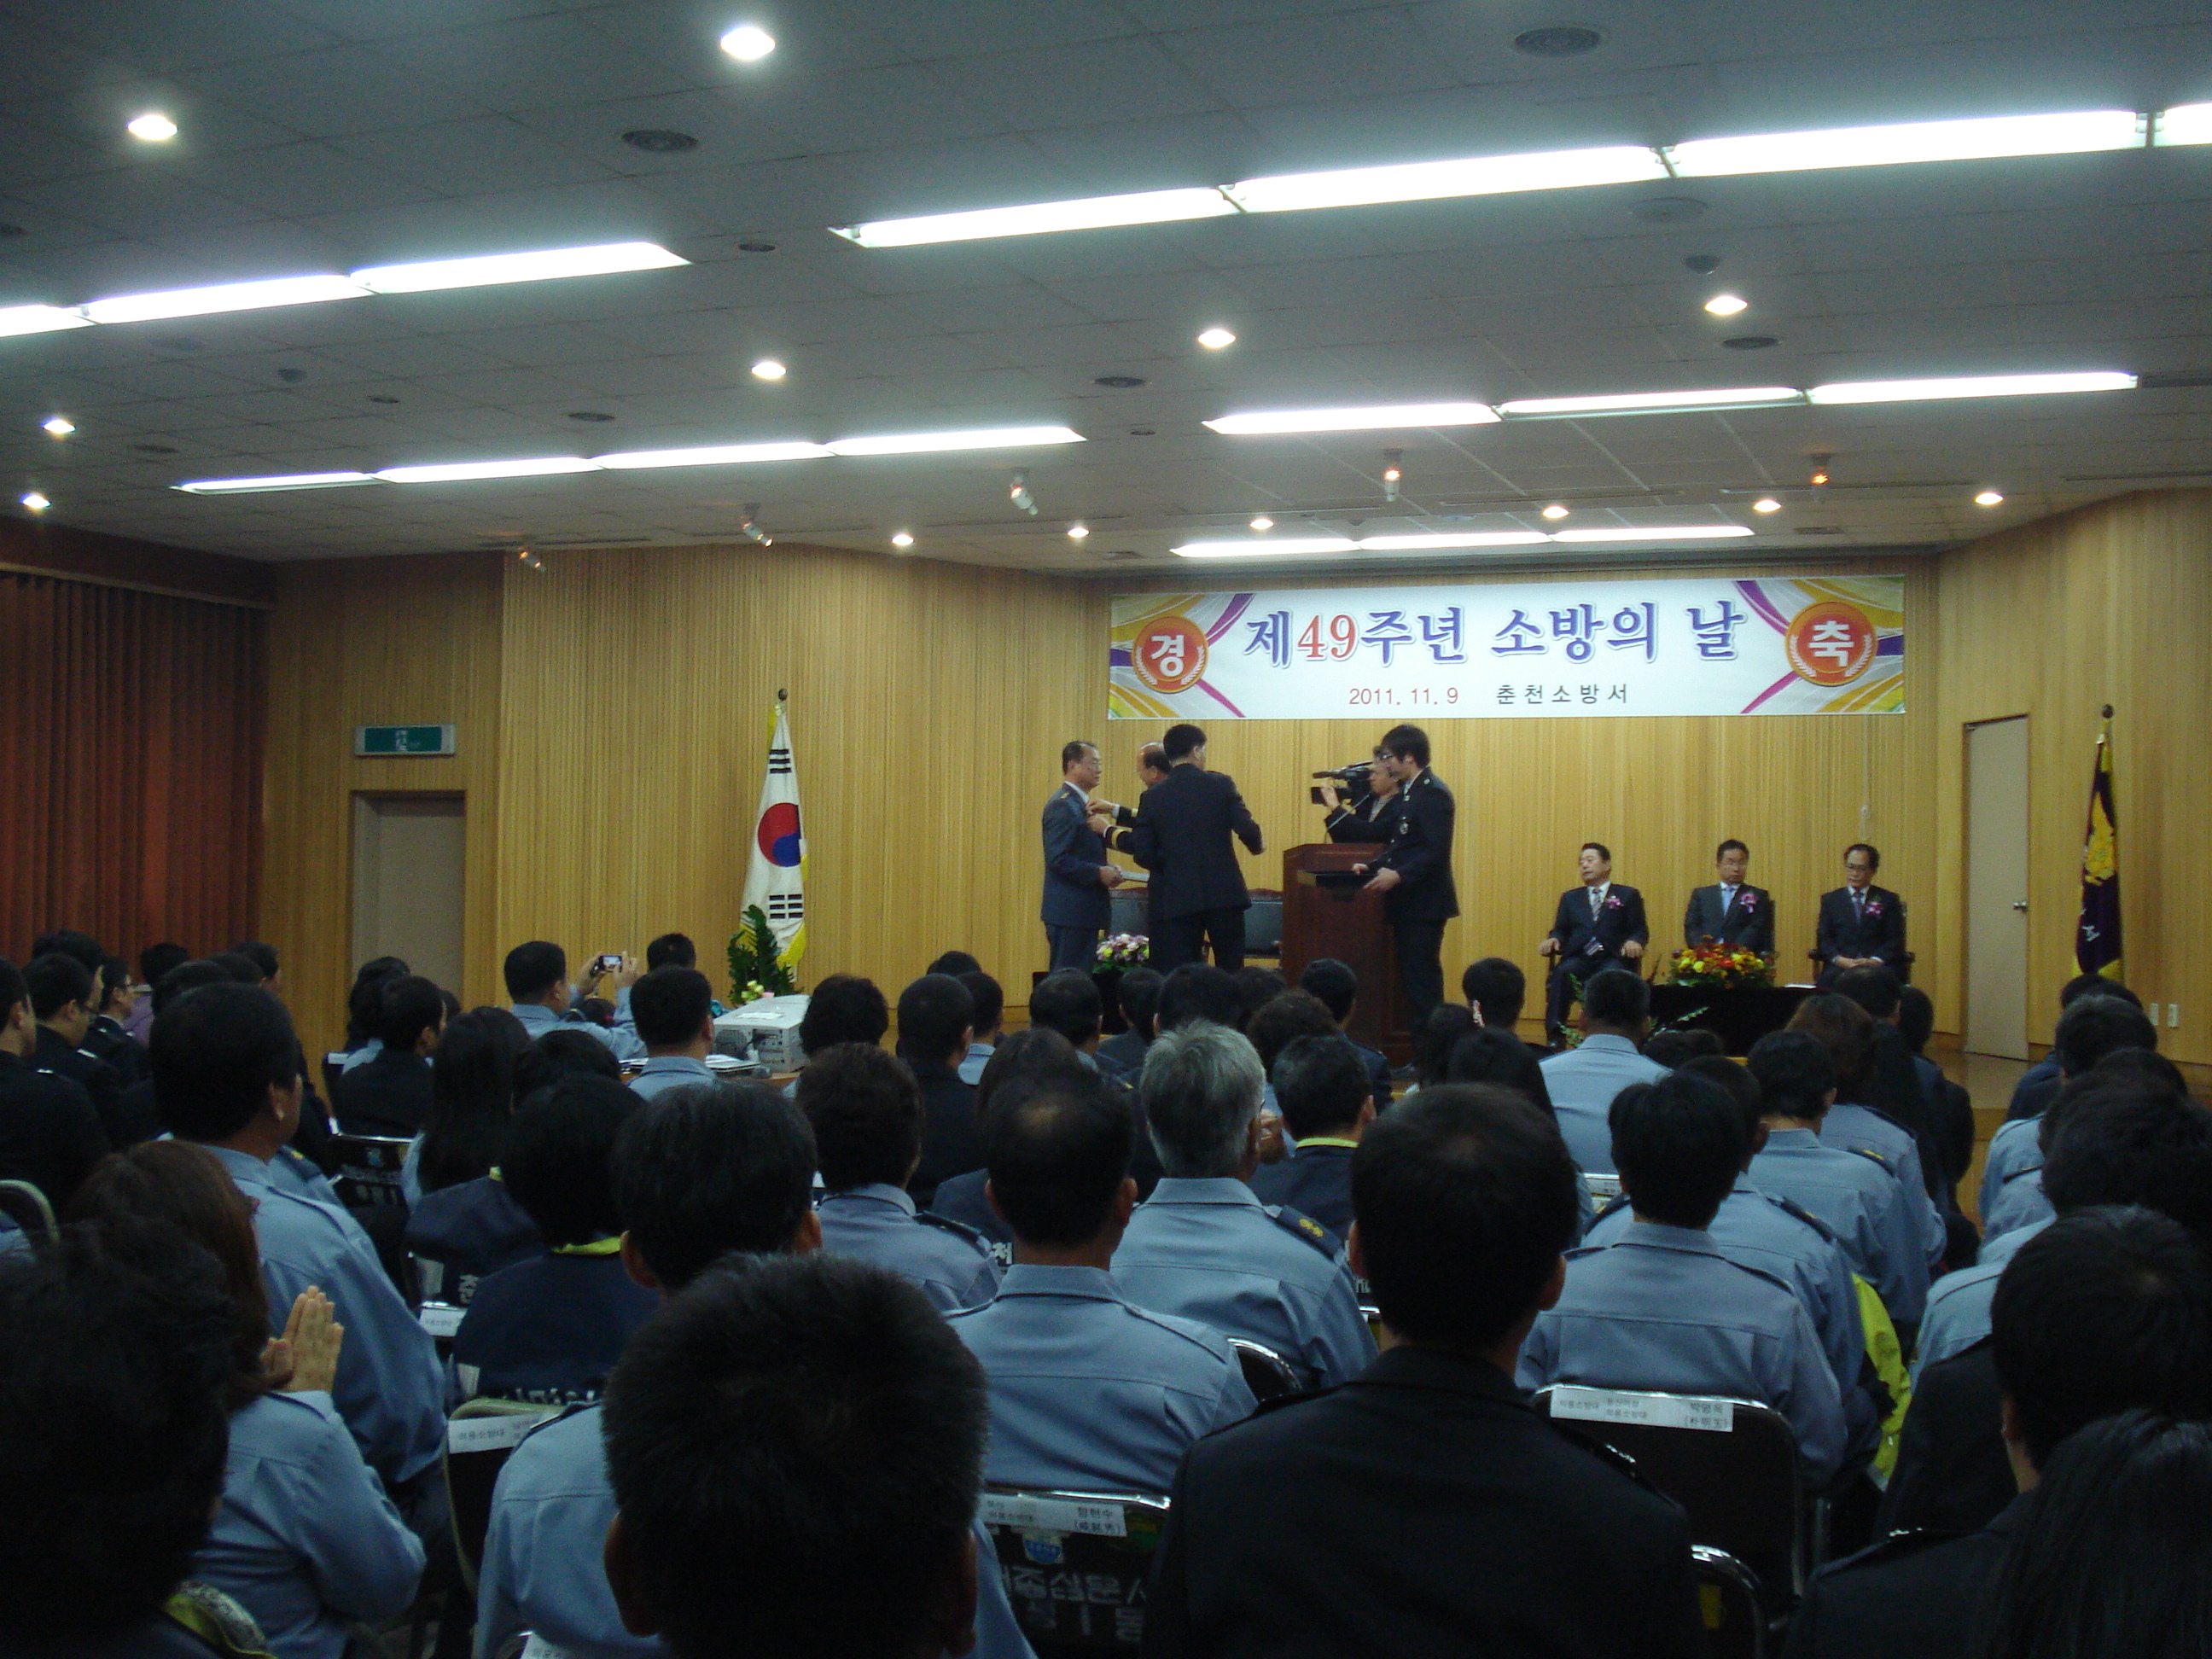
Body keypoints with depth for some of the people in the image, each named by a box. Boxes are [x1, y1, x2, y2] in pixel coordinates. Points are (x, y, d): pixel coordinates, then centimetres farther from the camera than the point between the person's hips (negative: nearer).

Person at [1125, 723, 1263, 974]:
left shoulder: (1153, 796, 1)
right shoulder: (1221, 784, -2)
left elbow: (1142, 854, 0)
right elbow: (1247, 830, -9)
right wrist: (1256, 847, 13)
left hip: (1176, 898, 1)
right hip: (1224, 894, -1)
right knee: (1231, 974, 10)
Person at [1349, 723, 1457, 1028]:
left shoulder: (1433, 794, -14)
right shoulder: (1406, 792, 17)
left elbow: (1437, 851, -21)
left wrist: (1398, 876, -24)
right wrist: (1373, 867, 9)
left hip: (1424, 902, -10)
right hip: (1405, 901, 10)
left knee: (1421, 975, -7)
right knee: (1410, 976, 11)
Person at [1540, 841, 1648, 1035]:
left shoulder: (1627, 895, 18)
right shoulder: (1570, 897, 27)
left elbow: (1640, 929, 9)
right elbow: (1561, 930, 19)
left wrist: (1634, 941, -15)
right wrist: (1553, 940, -6)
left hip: (1613, 958, -2)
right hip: (1578, 959, 2)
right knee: (1561, 973, -32)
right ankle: (1555, 1037, -34)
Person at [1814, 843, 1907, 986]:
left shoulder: (1888, 900, 15)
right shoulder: (1830, 899, 18)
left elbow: (1895, 940, 7)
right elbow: (1823, 938, 9)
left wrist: (1875, 961, -13)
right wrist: (1840, 960, -12)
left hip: (1878, 969, 0)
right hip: (1839, 969, 0)